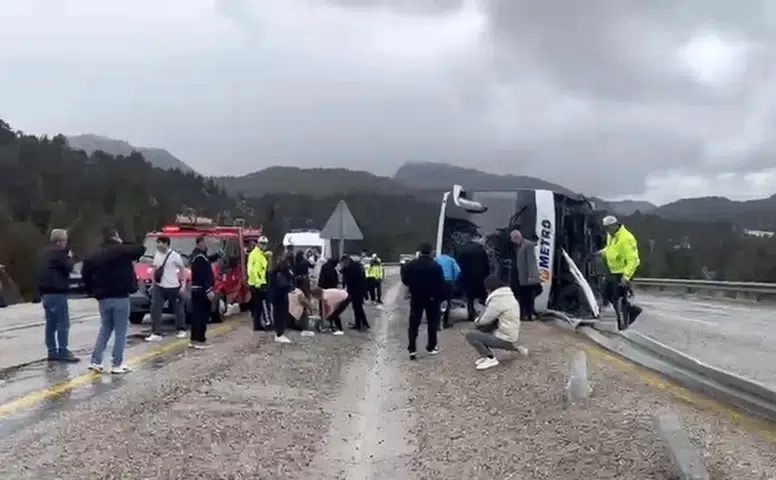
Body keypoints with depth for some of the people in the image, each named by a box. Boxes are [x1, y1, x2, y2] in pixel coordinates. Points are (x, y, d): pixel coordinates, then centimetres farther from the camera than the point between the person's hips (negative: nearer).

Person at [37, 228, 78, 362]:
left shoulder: (45, 252, 17)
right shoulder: (58, 252, -13)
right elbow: (68, 268, -12)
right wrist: (69, 257, 7)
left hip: (46, 292, 10)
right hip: (57, 292, -10)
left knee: (51, 323, 11)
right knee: (63, 323, -7)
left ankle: (52, 352, 14)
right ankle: (63, 352, -9)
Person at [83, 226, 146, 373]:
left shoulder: (96, 255, 8)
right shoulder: (121, 250, -9)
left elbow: (85, 271, 3)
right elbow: (141, 249, -6)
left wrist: (92, 290, 12)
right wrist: (123, 244, 11)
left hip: (103, 298, 6)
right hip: (120, 297, -6)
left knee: (105, 330, 18)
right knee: (120, 332, 0)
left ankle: (96, 361, 11)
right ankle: (117, 365, 0)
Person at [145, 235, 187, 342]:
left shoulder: (174, 255, -11)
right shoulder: (157, 254, 6)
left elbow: (183, 269, -4)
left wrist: (183, 284, -9)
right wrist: (153, 282, 15)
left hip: (173, 287, -5)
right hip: (159, 287, 5)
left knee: (178, 309, 11)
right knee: (155, 310, -8)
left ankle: (182, 330, 29)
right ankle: (156, 333, -7)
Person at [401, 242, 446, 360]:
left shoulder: (411, 265, -6)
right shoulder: (436, 266, -12)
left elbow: (404, 280, 0)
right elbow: (441, 284, -12)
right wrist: (441, 296, 0)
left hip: (416, 297, 1)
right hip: (432, 297, -1)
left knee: (414, 323, 5)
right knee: (432, 323, 13)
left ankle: (412, 349, -3)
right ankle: (431, 347, 17)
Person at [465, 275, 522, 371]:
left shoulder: (497, 299, -18)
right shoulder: (509, 296, 12)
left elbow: (485, 320, -11)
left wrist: (477, 321, 9)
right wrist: (479, 321, 9)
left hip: (504, 339, -10)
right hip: (510, 337, 10)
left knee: (470, 335, -11)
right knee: (478, 330, 19)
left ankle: (490, 359, -10)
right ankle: (485, 355, 11)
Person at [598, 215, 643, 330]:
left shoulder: (626, 239, -25)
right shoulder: (611, 235, 4)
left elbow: (633, 260, -25)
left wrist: (626, 277, -30)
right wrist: (603, 252, 4)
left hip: (622, 273, -10)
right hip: (613, 272, 10)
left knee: (618, 298, -2)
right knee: (607, 294, 15)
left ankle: (623, 323, 16)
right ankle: (632, 309, 27)